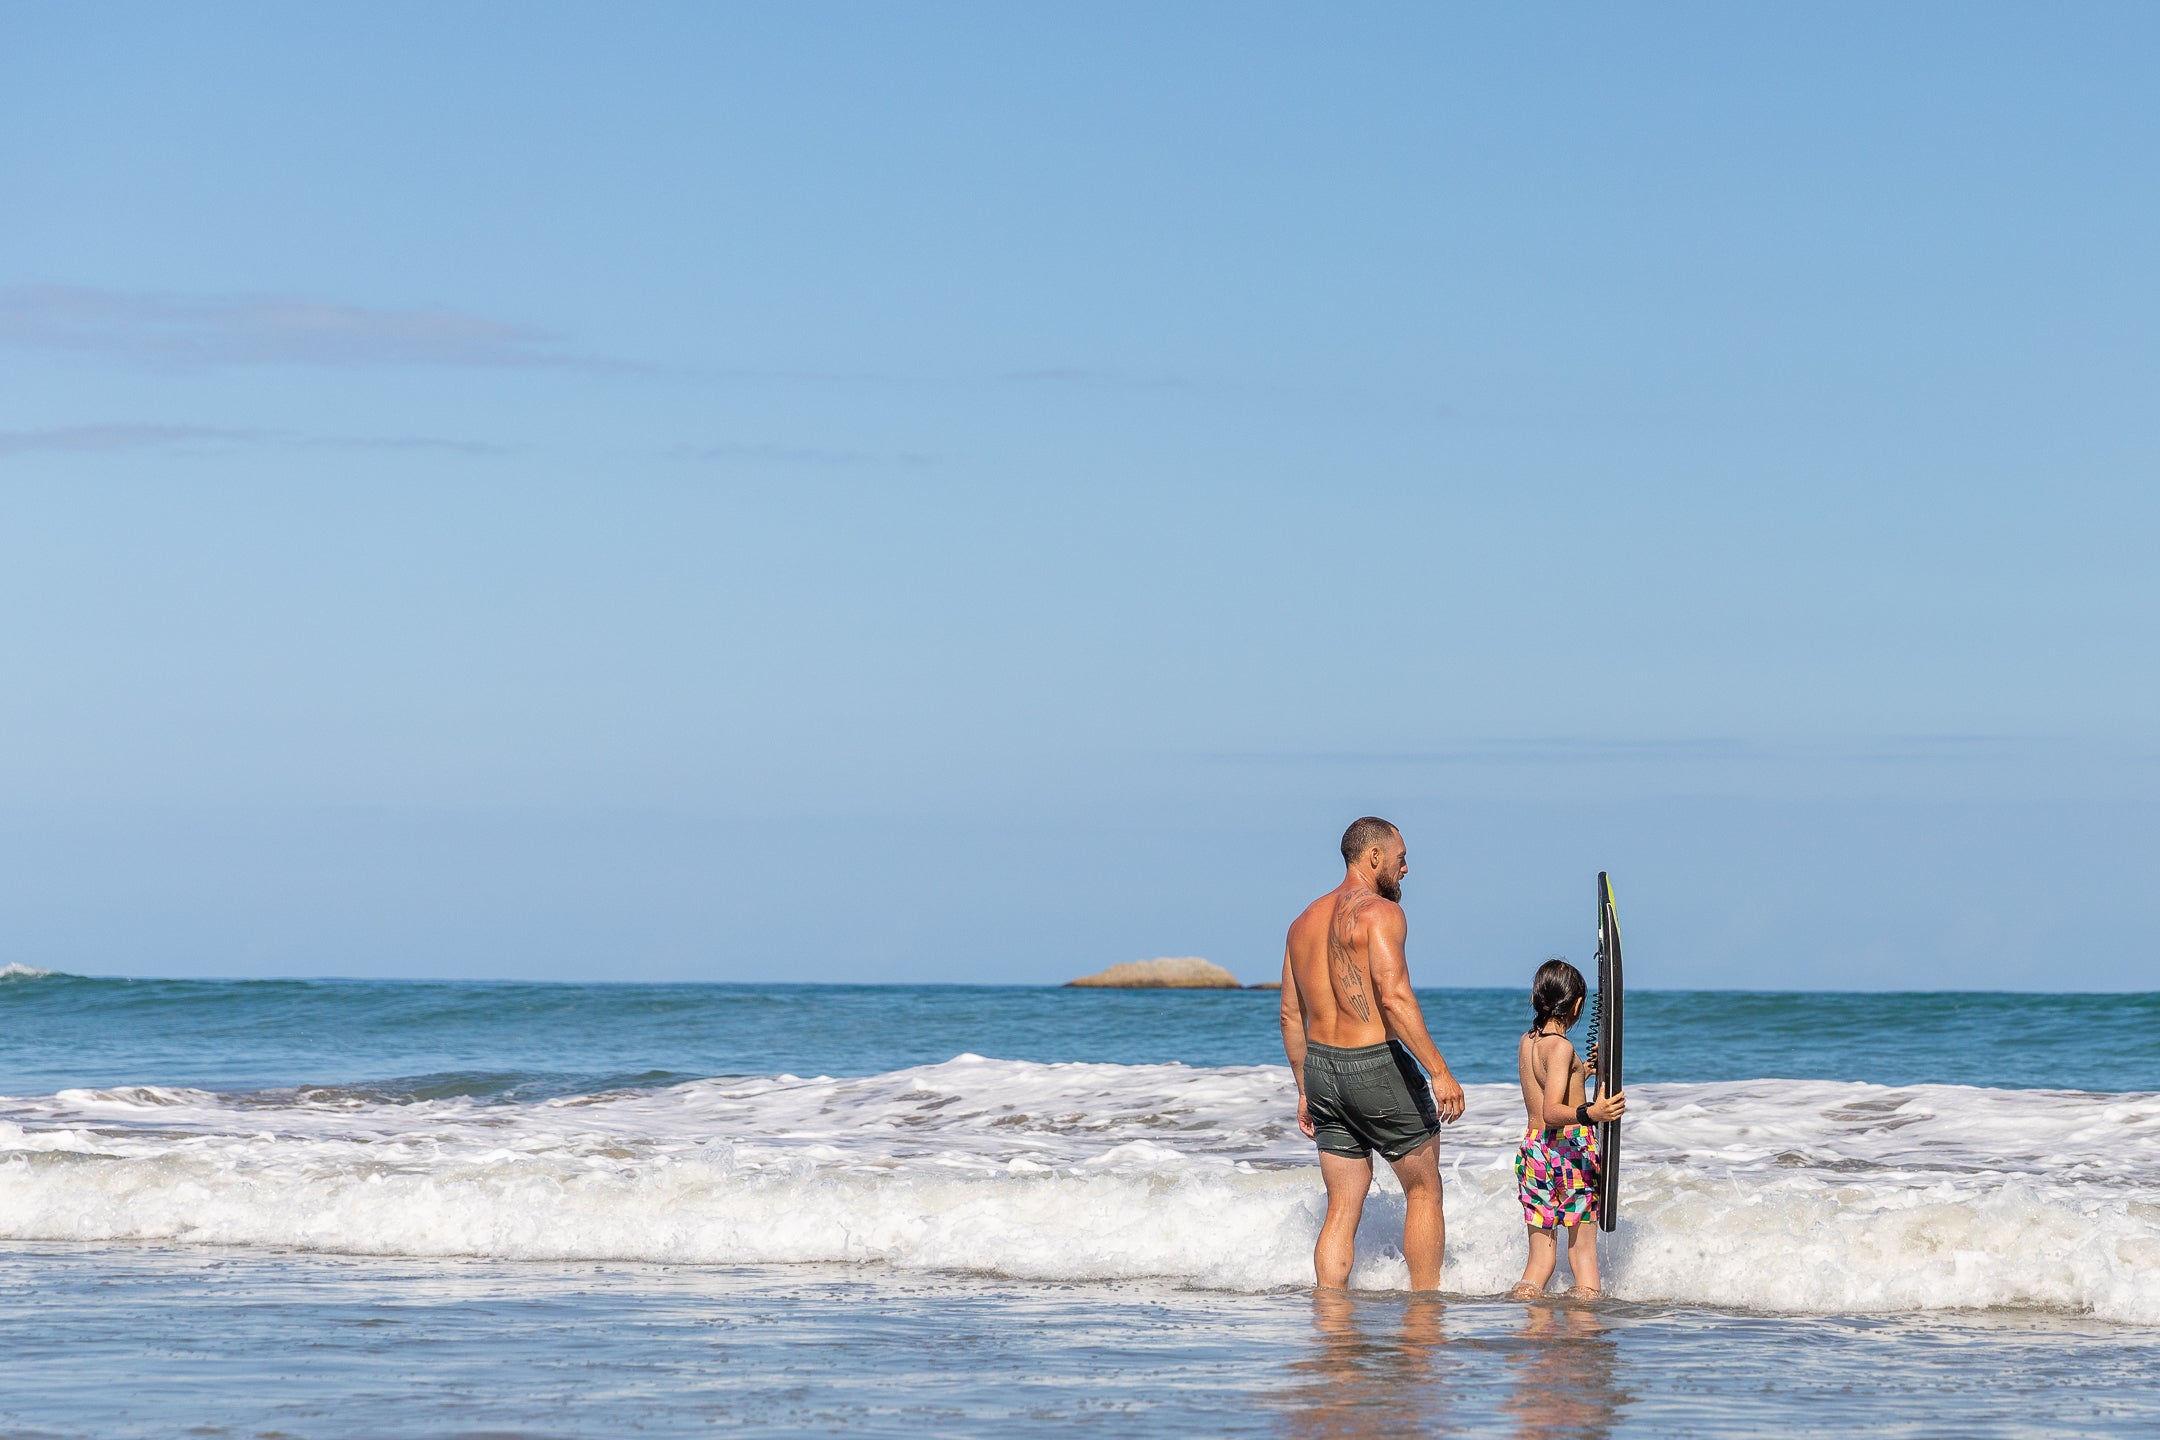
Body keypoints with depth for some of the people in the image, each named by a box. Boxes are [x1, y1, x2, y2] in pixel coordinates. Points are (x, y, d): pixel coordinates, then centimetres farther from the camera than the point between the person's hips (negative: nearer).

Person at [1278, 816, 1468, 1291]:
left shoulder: (1304, 923, 14)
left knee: (1342, 1209, 9)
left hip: (1321, 1066, 7)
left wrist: (1305, 1089, 24)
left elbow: (1291, 1015, 17)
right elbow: (1394, 996, -23)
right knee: (1424, 1189, 8)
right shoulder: (1380, 912, -11)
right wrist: (1438, 1072, -24)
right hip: (1377, 1065, -7)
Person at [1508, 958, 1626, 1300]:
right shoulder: (1561, 1046, -14)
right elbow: (1552, 1112, -26)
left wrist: (1584, 1069, 34)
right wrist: (1590, 1114, -42)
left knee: (1540, 1256, 9)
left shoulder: (1526, 1042, 10)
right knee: (1584, 1253, 1)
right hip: (1571, 1149, -7)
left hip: (1532, 1150, 7)